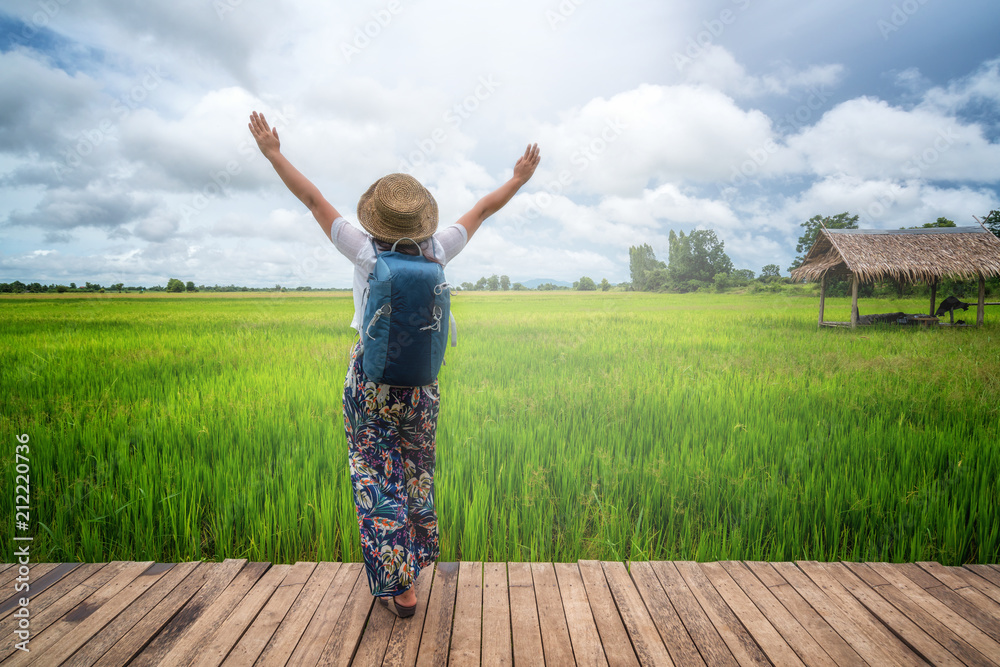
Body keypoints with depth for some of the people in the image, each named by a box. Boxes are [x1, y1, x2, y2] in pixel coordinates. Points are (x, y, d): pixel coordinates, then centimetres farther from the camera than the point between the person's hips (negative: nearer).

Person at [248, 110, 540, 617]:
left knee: (377, 478, 6)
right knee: (417, 470, 21)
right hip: (421, 381, 3)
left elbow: (313, 200, -5)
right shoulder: (437, 252, -10)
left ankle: (399, 586, 7)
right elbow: (483, 209, 3)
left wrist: (273, 154, 6)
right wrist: (520, 178, 17)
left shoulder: (365, 253, -15)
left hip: (371, 379, -3)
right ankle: (413, 558, 39)